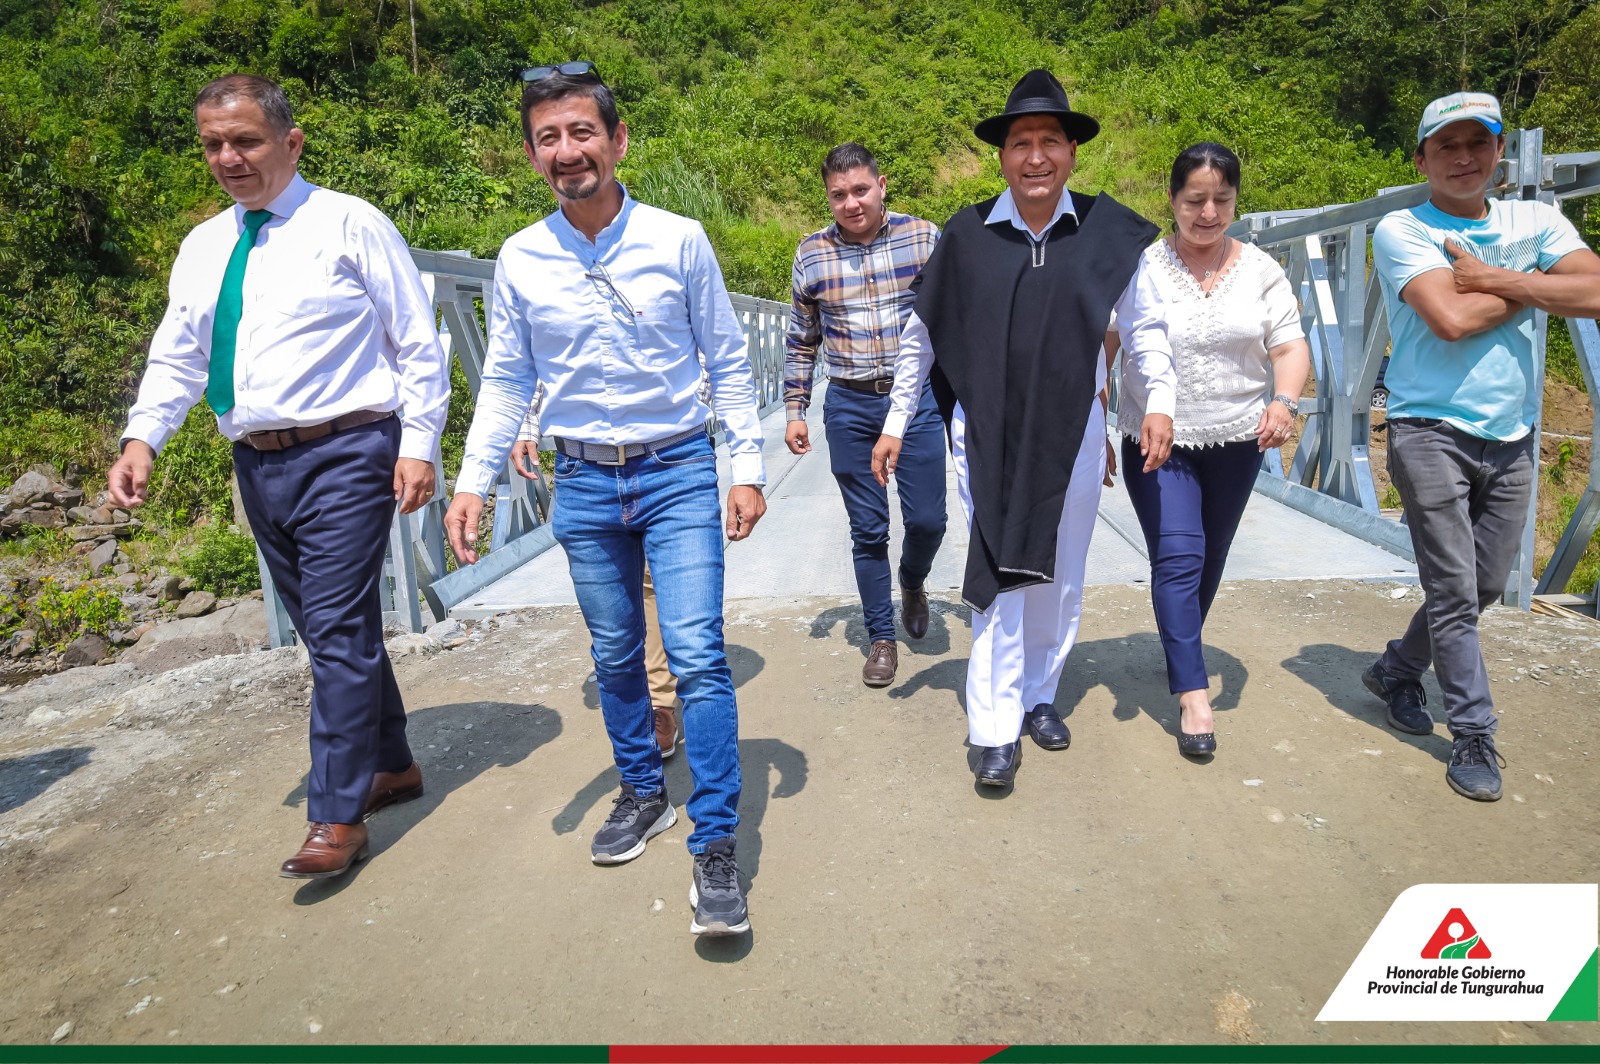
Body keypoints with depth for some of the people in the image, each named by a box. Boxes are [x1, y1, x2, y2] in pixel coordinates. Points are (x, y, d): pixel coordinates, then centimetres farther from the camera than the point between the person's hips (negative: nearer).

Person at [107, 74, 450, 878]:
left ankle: (337, 818, 1)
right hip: (258, 465, 7)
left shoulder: (350, 224, -3)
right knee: (329, 631, 13)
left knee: (338, 630, -8)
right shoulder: (202, 248, 15)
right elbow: (177, 356, 14)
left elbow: (418, 343, -4)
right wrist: (143, 436, -2)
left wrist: (419, 445, -12)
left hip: (345, 457, -6)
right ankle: (392, 766, 29)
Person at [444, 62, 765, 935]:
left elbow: (727, 362, 1)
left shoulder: (680, 241, -4)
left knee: (697, 655, -10)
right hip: (584, 485, 3)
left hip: (679, 474, -2)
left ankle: (715, 846, 1)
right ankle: (642, 794, 34)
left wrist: (747, 467, -3)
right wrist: (472, 483, 0)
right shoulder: (520, 261, 1)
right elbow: (505, 382, 8)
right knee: (614, 657, 14)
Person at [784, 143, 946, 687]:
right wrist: (794, 411, 7)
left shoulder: (925, 237, -1)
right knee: (868, 529, 6)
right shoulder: (811, 254, 3)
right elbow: (802, 341, 10)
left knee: (927, 519, -1)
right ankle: (882, 637, 21)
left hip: (917, 398, -1)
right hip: (849, 406, 1)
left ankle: (912, 580, 34)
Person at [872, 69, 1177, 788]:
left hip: (1073, 430, 2)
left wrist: (1159, 400, -5)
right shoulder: (967, 235, -2)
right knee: (997, 574, -4)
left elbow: (1144, 325, 8)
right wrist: (895, 423, 5)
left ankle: (1039, 696, 30)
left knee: (1059, 577, 11)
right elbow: (920, 335, 6)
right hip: (985, 431, -1)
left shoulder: (1108, 232, -1)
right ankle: (995, 730, 4)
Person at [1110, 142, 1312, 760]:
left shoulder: (1260, 269, 2)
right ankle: (1193, 693, -8)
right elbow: (1101, 345, -5)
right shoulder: (1140, 268, -6)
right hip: (1158, 441, -3)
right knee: (1178, 557, -13)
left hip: (1237, 441, 3)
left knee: (1209, 559, 15)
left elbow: (1290, 344, 0)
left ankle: (1179, 652, 39)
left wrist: (1285, 400, -20)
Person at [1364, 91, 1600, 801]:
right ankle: (1474, 735, 9)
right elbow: (1451, 318, -19)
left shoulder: (1536, 221, 10)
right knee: (1454, 591, -3)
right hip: (1431, 431, -5)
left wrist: (1490, 278, -13)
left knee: (1485, 586, 13)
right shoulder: (1401, 231, -4)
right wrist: (1531, 287, -4)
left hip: (1511, 438, 5)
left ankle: (1397, 671, 34)